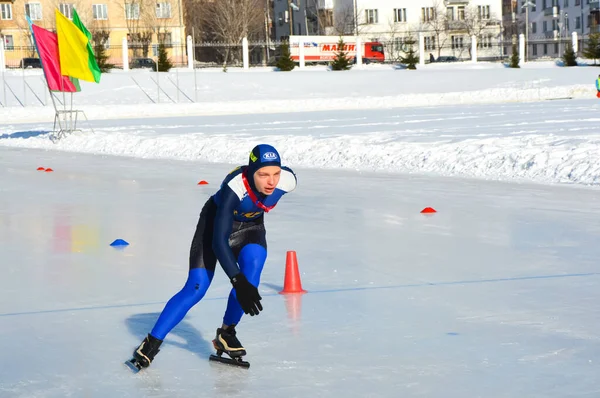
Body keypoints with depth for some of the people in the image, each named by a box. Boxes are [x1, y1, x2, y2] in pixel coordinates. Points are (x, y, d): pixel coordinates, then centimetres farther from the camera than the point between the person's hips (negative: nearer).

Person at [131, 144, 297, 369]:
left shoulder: (287, 180, -28)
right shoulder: (234, 188, -41)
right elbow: (219, 241, -42)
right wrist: (238, 282, -51)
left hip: (250, 225, 3)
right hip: (216, 222, -3)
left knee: (253, 264, -26)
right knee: (197, 287, -12)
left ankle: (227, 332, -8)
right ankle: (152, 342, -1)